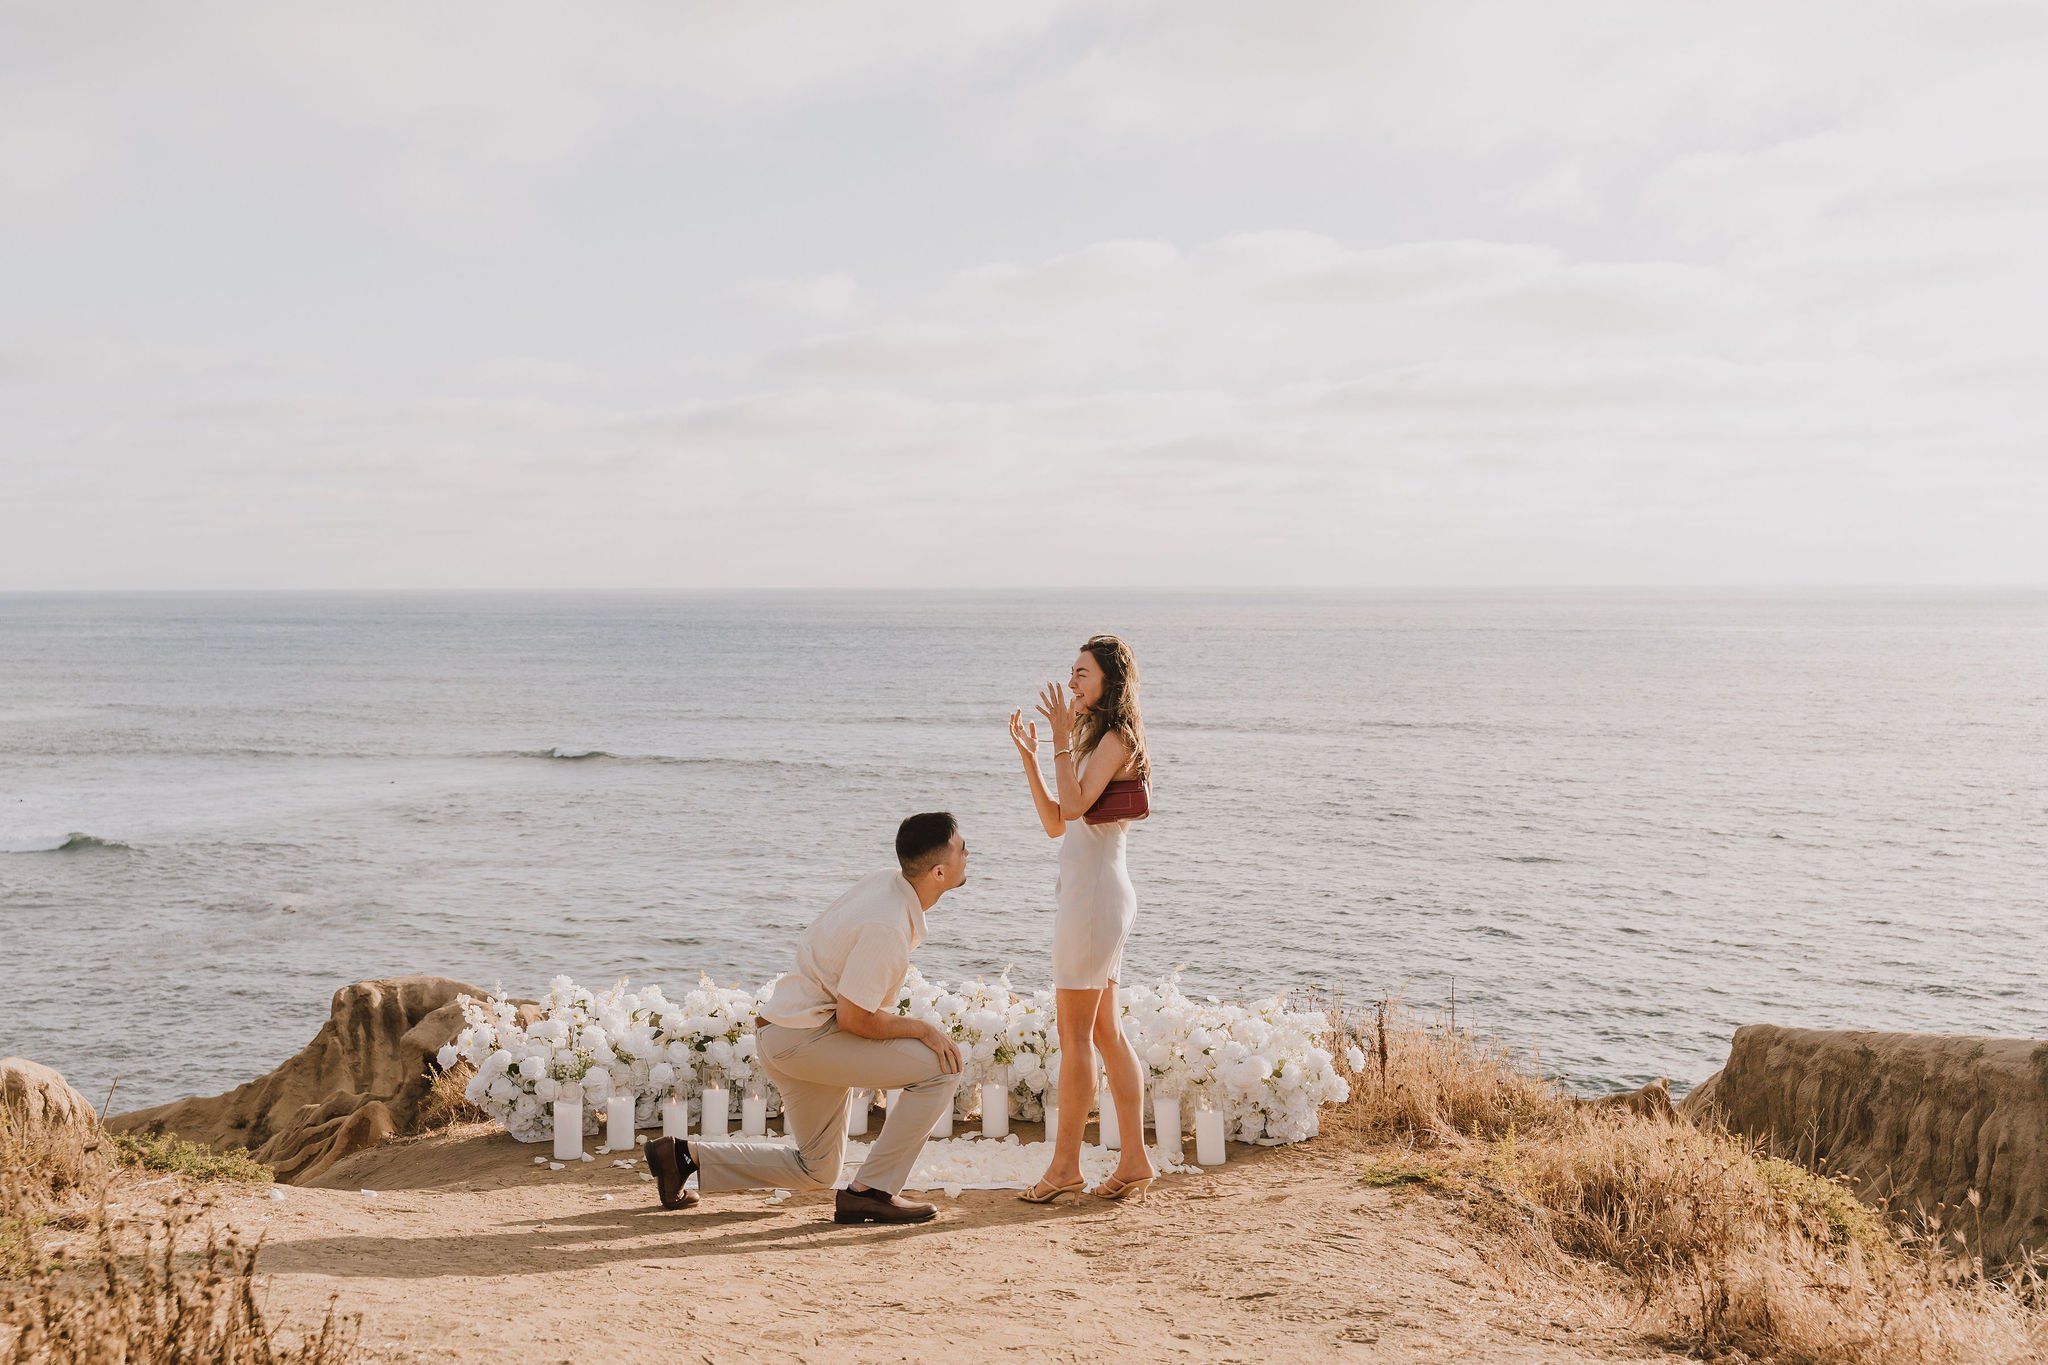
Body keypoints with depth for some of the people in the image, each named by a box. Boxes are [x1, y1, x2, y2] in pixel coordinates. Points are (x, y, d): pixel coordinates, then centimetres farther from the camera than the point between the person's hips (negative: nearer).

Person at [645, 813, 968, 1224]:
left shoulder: (885, 880, 1)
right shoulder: (886, 927, -26)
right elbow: (853, 1018, -24)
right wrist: (922, 1029, -13)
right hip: (802, 1037, -10)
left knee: (815, 1171, 21)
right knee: (942, 1067, -17)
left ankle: (686, 1155, 19)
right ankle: (870, 1191, -12)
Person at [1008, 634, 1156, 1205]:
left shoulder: (1116, 739, -11)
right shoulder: (1094, 741, 18)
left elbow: (1075, 805, -23)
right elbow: (1055, 823, 16)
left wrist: (1062, 738, -17)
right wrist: (1029, 756, 10)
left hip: (1095, 893, -10)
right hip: (1089, 893, 10)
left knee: (1075, 1034, -4)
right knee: (1106, 1032, 11)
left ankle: (1065, 1164, 3)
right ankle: (1134, 1159, 15)